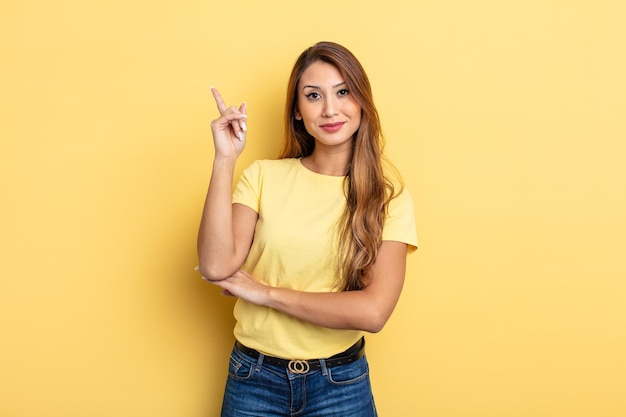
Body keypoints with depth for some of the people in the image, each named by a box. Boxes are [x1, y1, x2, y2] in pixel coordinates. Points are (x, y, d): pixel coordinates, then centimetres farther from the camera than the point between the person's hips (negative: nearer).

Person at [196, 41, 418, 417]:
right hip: (253, 378, 1)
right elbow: (217, 266, -17)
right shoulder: (264, 177, -5)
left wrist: (267, 292, -16)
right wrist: (225, 159, -19)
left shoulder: (387, 195, -8)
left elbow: (373, 311, -18)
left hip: (340, 384, -1)